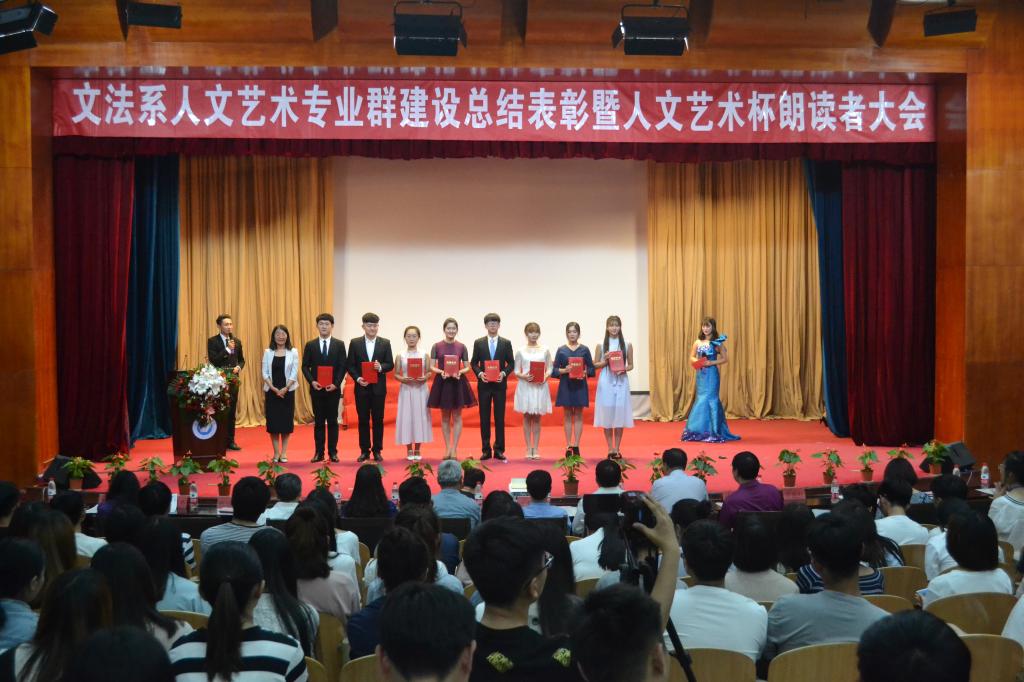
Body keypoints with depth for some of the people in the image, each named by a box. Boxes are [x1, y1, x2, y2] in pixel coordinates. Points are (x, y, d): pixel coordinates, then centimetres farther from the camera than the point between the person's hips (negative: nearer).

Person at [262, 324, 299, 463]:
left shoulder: (293, 352, 1)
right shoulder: (268, 352, 4)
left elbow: (294, 373, -3)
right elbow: (265, 373, 1)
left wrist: (285, 389, -13)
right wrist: (274, 389, -11)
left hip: (287, 391, -1)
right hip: (271, 392, 1)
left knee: (286, 421, 1)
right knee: (273, 422, 1)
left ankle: (284, 453, 10)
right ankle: (276, 453, 9)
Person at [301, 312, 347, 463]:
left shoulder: (339, 344, 2)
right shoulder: (310, 345, 5)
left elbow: (342, 366, -1)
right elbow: (305, 366, 3)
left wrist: (336, 384, -12)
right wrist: (312, 381, -12)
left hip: (333, 389, -1)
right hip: (316, 389, 1)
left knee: (332, 421, 4)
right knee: (318, 421, 5)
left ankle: (333, 452, 10)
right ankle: (319, 452, 8)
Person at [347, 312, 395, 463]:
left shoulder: (385, 343, 4)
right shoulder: (355, 343, 3)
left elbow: (390, 364, 3)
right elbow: (350, 365, 3)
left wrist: (380, 367, -16)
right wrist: (357, 378, -12)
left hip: (378, 388, 0)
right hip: (361, 387, 0)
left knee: (378, 420, 4)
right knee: (363, 420, 4)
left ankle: (377, 450, 12)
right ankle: (364, 451, 12)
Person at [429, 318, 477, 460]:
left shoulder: (461, 347, 2)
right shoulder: (436, 346, 1)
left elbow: (467, 367, 4)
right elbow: (432, 367, 0)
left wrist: (460, 372, -16)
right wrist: (441, 372, -18)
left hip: (458, 382, 0)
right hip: (442, 382, 0)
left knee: (457, 417, 2)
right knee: (445, 417, 8)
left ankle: (454, 449, 7)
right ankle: (447, 448, 15)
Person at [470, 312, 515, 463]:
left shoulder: (506, 343, 4)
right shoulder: (478, 343, 4)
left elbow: (511, 363, 4)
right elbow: (474, 363, 6)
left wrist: (504, 373, -12)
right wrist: (479, 373, -11)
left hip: (500, 384, 0)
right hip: (484, 384, 0)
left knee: (500, 417, 2)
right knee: (484, 418, 3)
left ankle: (499, 450, 7)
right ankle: (486, 449, 9)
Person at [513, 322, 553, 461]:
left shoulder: (545, 351, 6)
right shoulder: (520, 351, 4)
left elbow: (549, 369, 5)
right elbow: (516, 371, 2)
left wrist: (545, 377, -14)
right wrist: (523, 376, -17)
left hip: (540, 387, 1)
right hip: (525, 386, 0)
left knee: (537, 418, 5)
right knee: (527, 418, 3)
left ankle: (535, 449, 9)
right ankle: (528, 449, 8)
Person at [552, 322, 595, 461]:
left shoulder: (584, 350, 4)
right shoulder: (561, 350, 3)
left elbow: (592, 369, 4)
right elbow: (554, 370, 1)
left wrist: (585, 372, -16)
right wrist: (564, 370, -17)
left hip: (580, 386, 0)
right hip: (565, 385, 0)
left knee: (578, 415, 2)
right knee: (567, 415, 3)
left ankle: (576, 446, 6)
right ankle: (568, 447, 7)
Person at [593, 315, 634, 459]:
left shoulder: (627, 345, 5)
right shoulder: (601, 345, 3)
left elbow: (631, 365, 8)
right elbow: (595, 365, 6)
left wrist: (624, 369, -12)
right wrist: (605, 361, -12)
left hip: (621, 383, 0)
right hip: (606, 383, 0)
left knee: (619, 415, 2)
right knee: (607, 415, 2)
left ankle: (617, 449, 11)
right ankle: (610, 449, 11)